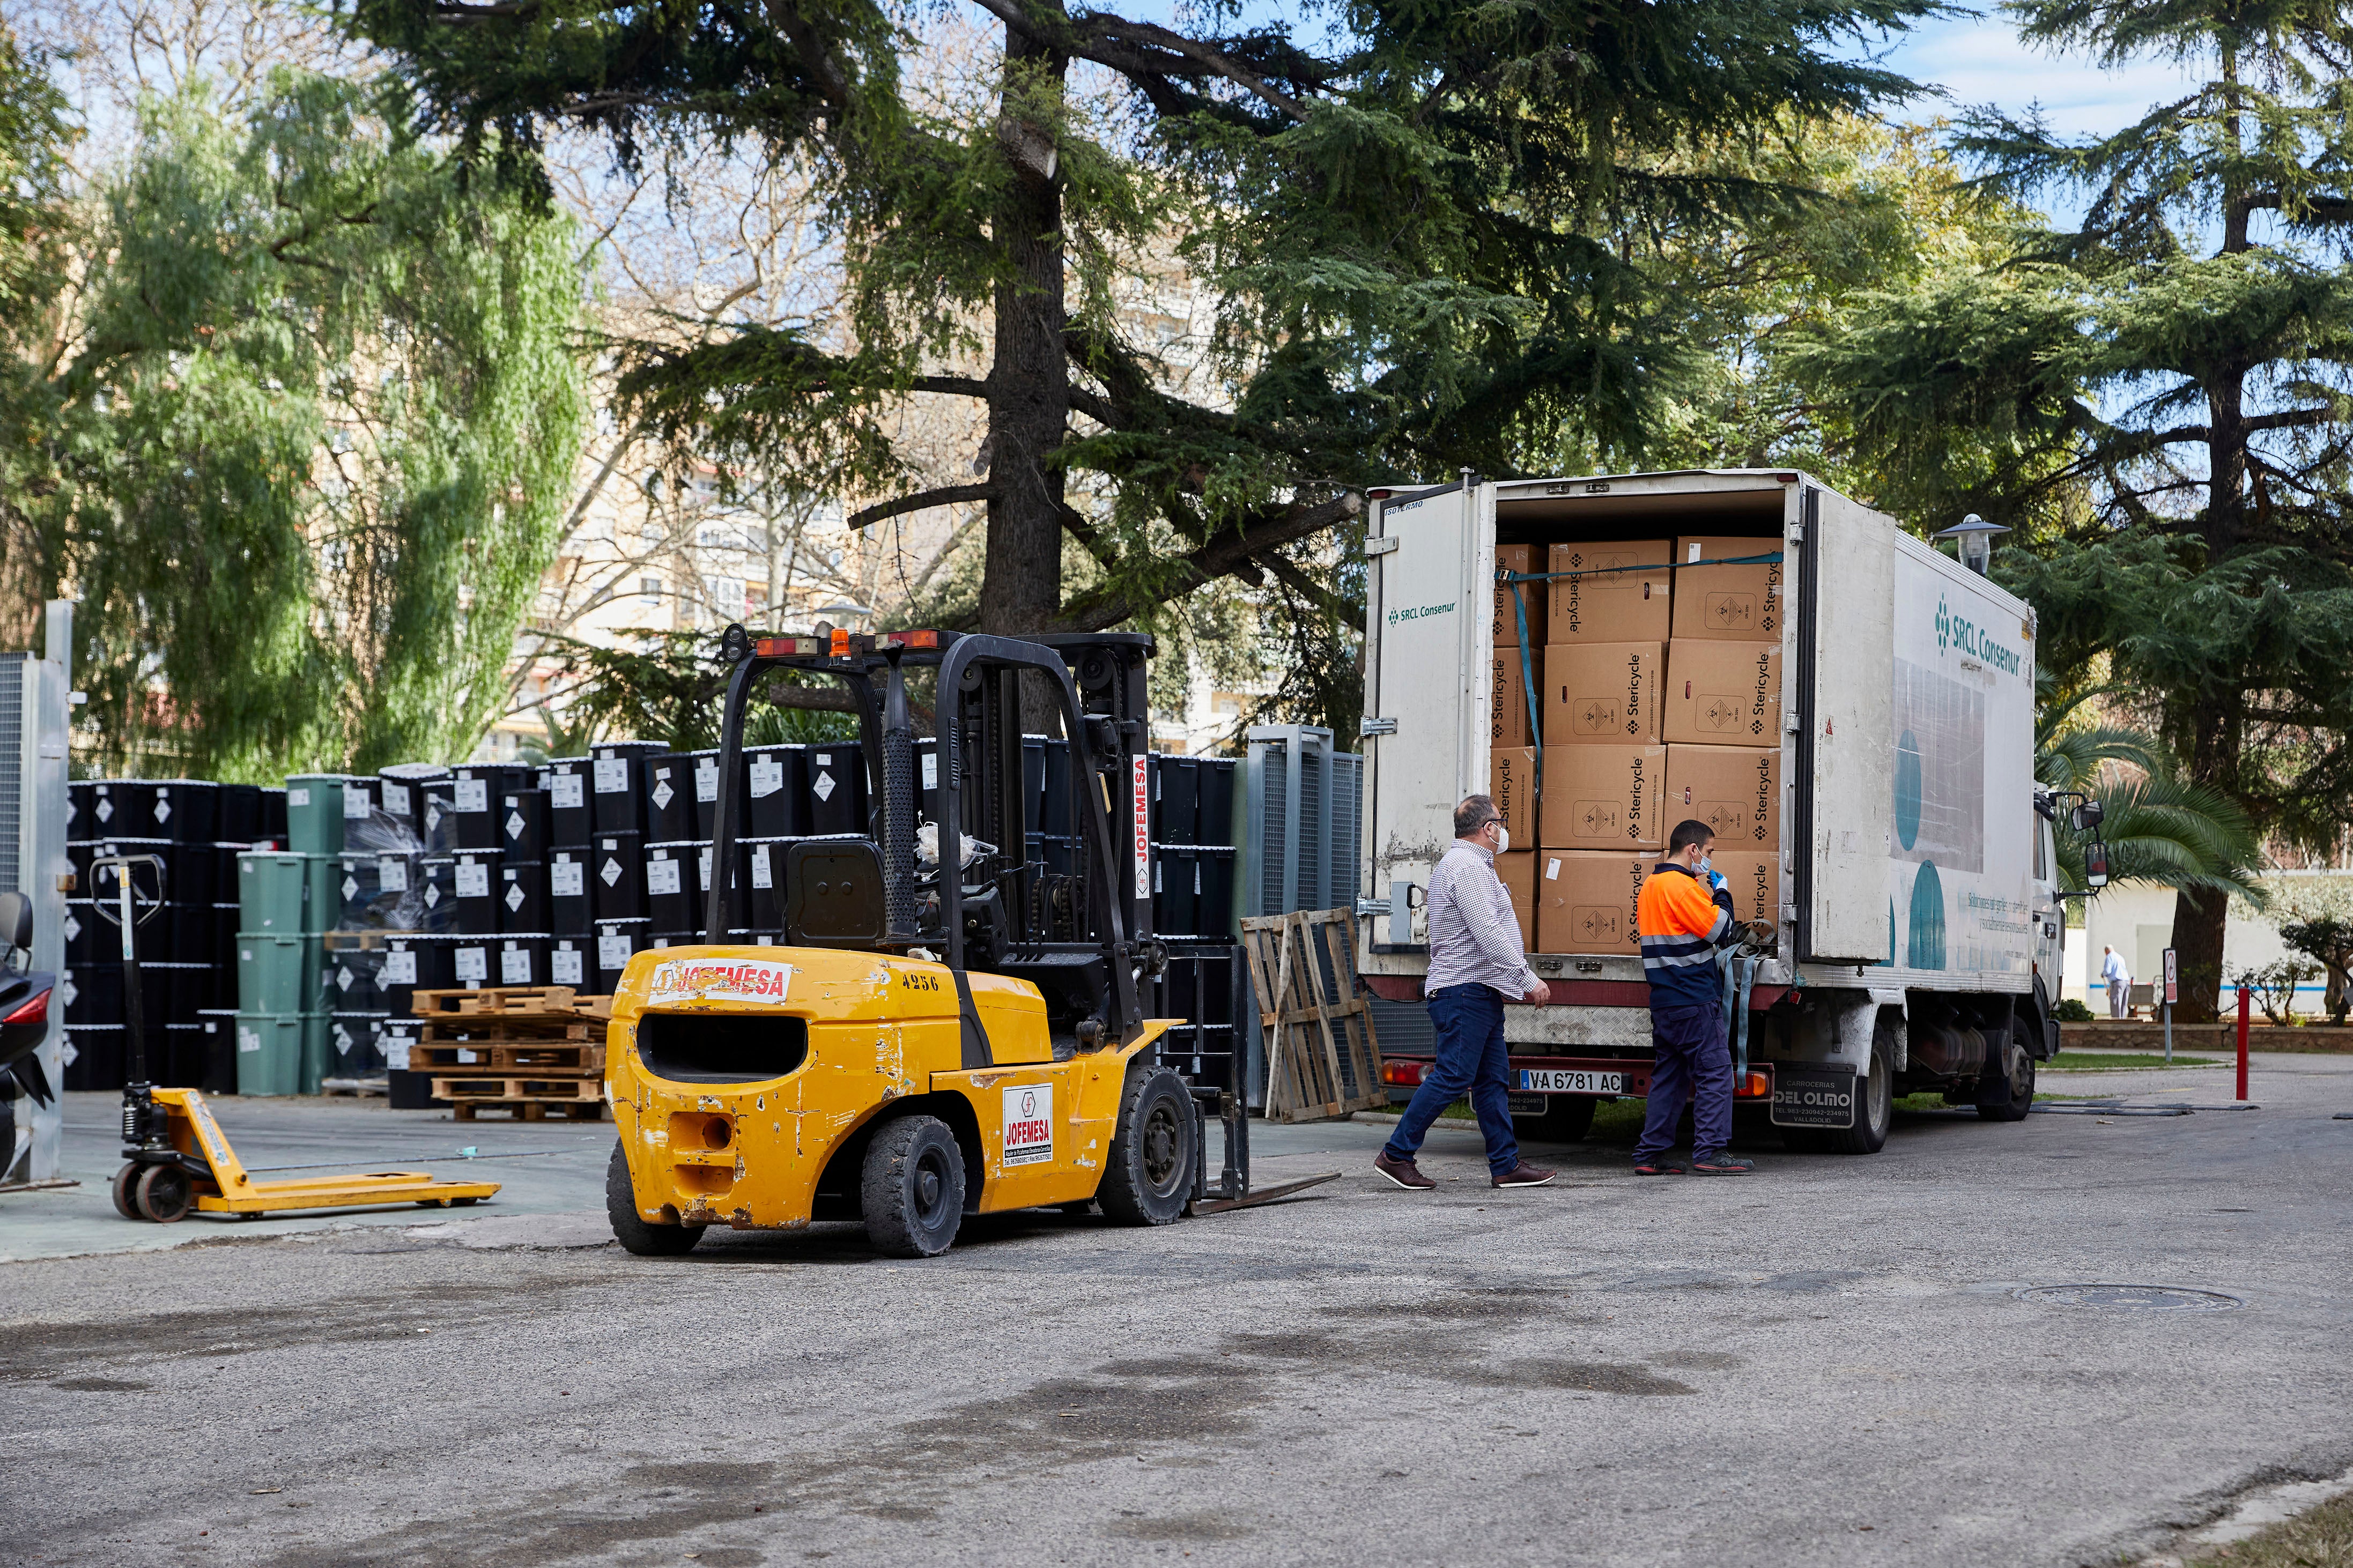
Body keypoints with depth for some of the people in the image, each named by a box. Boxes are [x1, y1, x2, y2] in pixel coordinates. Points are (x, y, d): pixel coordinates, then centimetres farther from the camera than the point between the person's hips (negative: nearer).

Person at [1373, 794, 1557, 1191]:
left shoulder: (1465, 864, 20)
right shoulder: (1468, 867, -15)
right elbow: (1489, 935, -21)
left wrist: (1513, 981, 24)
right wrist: (1528, 979, -17)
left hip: (1481, 994, 11)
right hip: (1464, 991, -11)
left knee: (1493, 1079, 9)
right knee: (1453, 1076, -9)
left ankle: (1506, 1165, 11)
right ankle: (1396, 1155, -3)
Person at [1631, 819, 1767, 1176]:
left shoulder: (1649, 887, 16)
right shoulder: (1683, 886, -14)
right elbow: (1722, 931, -14)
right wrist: (1720, 892, 0)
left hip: (1663, 1000, 9)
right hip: (1694, 1000, -9)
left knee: (1669, 1076, 12)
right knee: (1715, 1072, -5)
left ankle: (1651, 1154, 10)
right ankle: (1710, 1153, -8)